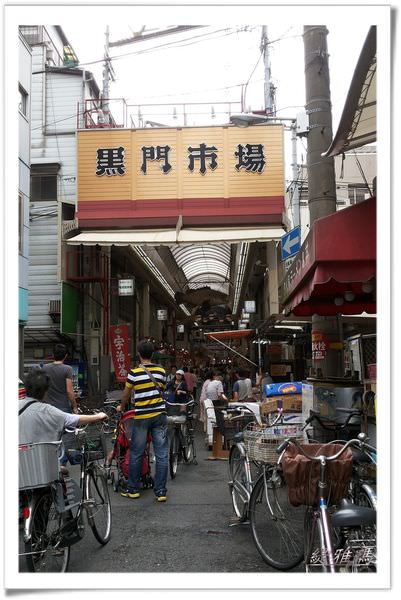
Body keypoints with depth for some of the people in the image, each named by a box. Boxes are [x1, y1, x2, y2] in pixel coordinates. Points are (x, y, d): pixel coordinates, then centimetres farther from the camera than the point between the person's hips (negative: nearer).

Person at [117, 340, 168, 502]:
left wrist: (121, 407, 24)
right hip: (160, 415, 2)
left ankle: (133, 489, 19)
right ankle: (161, 491, 6)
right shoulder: (161, 371, 2)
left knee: (136, 454, 10)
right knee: (162, 455, 4)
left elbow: (126, 395, 5)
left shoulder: (134, 373, -6)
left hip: (141, 417, -2)